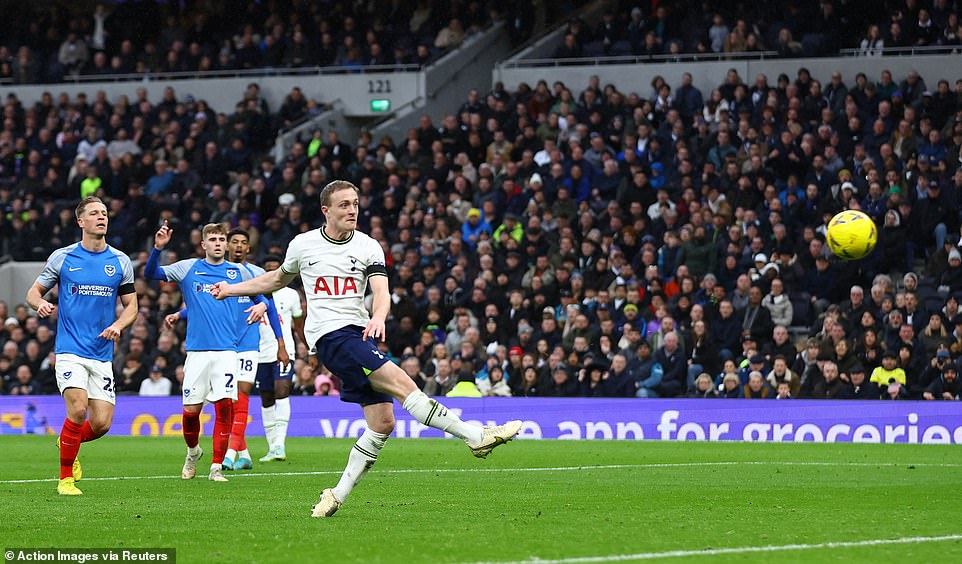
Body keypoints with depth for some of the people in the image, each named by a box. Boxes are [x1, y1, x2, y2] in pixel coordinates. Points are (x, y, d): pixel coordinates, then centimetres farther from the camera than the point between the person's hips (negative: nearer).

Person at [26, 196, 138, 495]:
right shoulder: (62, 257, 1)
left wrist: (118, 325, -9)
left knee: (102, 424, -3)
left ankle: (67, 443, 32)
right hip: (70, 350, -3)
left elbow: (131, 305, 12)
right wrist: (40, 304, -15)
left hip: (102, 355, 3)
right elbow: (34, 291, 9)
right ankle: (65, 478, -6)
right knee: (78, 409, -22)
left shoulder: (120, 261, 7)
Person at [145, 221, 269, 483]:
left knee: (224, 405, -14)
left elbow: (261, 295, 19)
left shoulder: (239, 272, 9)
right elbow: (151, 273, 1)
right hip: (196, 350, 0)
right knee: (191, 410, 0)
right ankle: (193, 452, 30)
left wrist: (261, 305, -5)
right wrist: (158, 248, -16)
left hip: (226, 350, 0)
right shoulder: (188, 268, 7)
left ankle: (216, 467, -6)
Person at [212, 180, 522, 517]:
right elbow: (279, 279, 27)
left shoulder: (369, 247, 9)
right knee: (401, 383, -22)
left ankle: (338, 495, 8)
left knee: (383, 422, -4)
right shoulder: (303, 245, 7)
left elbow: (381, 291, -5)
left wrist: (379, 316, -27)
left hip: (362, 336, 4)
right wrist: (231, 289, 30)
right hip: (330, 335, -4)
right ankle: (476, 436, -27)